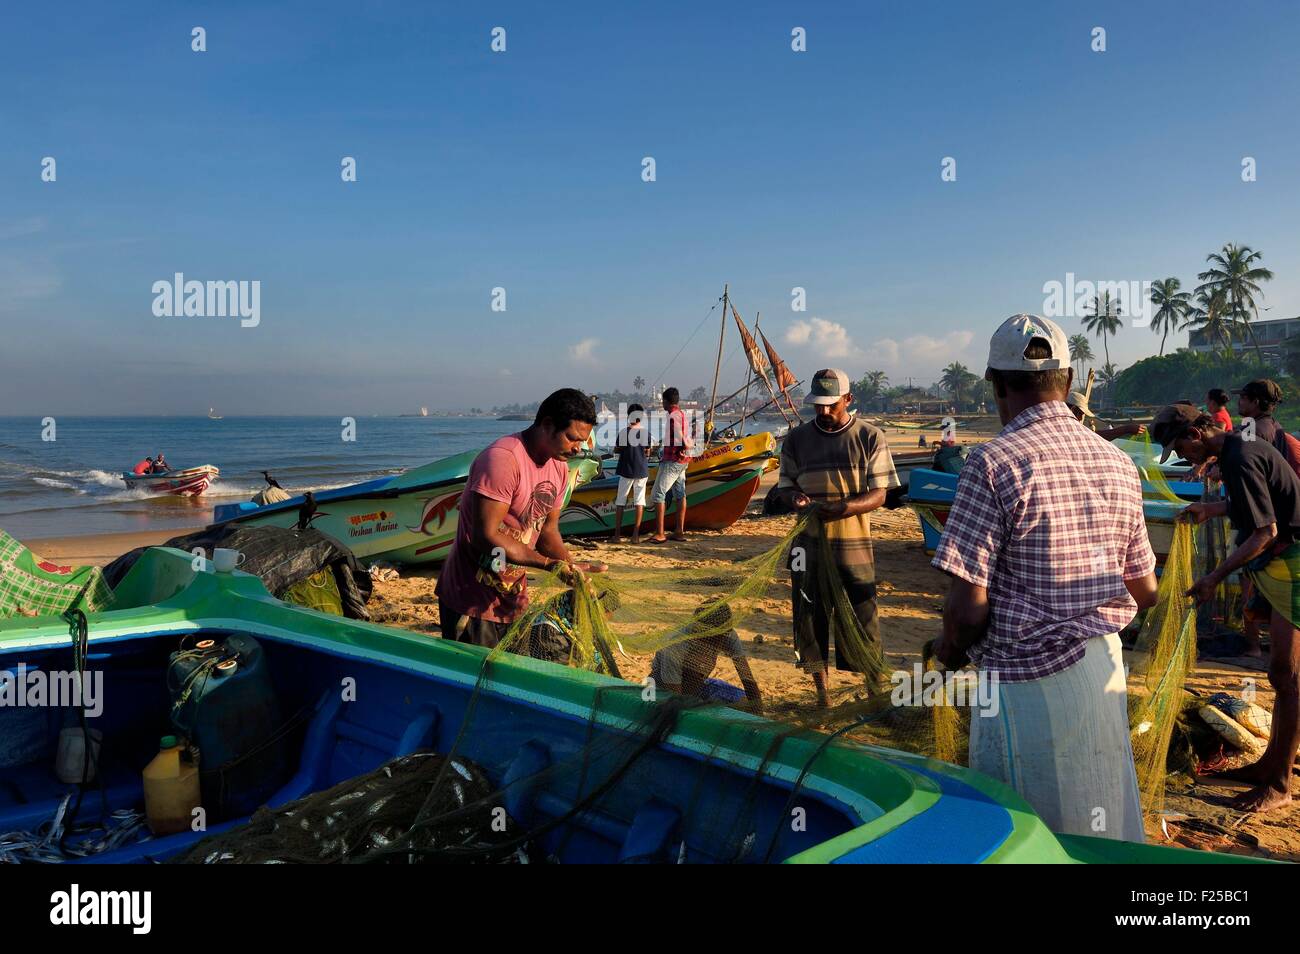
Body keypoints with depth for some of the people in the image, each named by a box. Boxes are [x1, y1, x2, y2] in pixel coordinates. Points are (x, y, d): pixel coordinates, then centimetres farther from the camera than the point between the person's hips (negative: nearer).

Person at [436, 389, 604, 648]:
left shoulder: (559, 468, 4)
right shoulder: (503, 459, -23)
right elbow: (486, 536, -26)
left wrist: (571, 568, -7)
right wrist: (550, 564, -27)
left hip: (514, 598, 8)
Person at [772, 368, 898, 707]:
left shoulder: (869, 437, -2)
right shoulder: (796, 439, 5)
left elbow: (879, 494, -5)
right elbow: (784, 485, 9)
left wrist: (846, 507, -24)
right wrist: (794, 498, -16)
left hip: (853, 542, -2)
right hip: (809, 542, 2)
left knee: (862, 615, 2)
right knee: (811, 615, 7)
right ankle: (822, 693, 21)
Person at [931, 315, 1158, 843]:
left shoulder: (993, 463, -16)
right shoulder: (1119, 464, 3)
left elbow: (968, 607, -19)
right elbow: (1144, 591, 11)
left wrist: (950, 652, 1)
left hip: (1027, 680, -6)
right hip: (1105, 668, 6)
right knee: (1104, 831, 21)